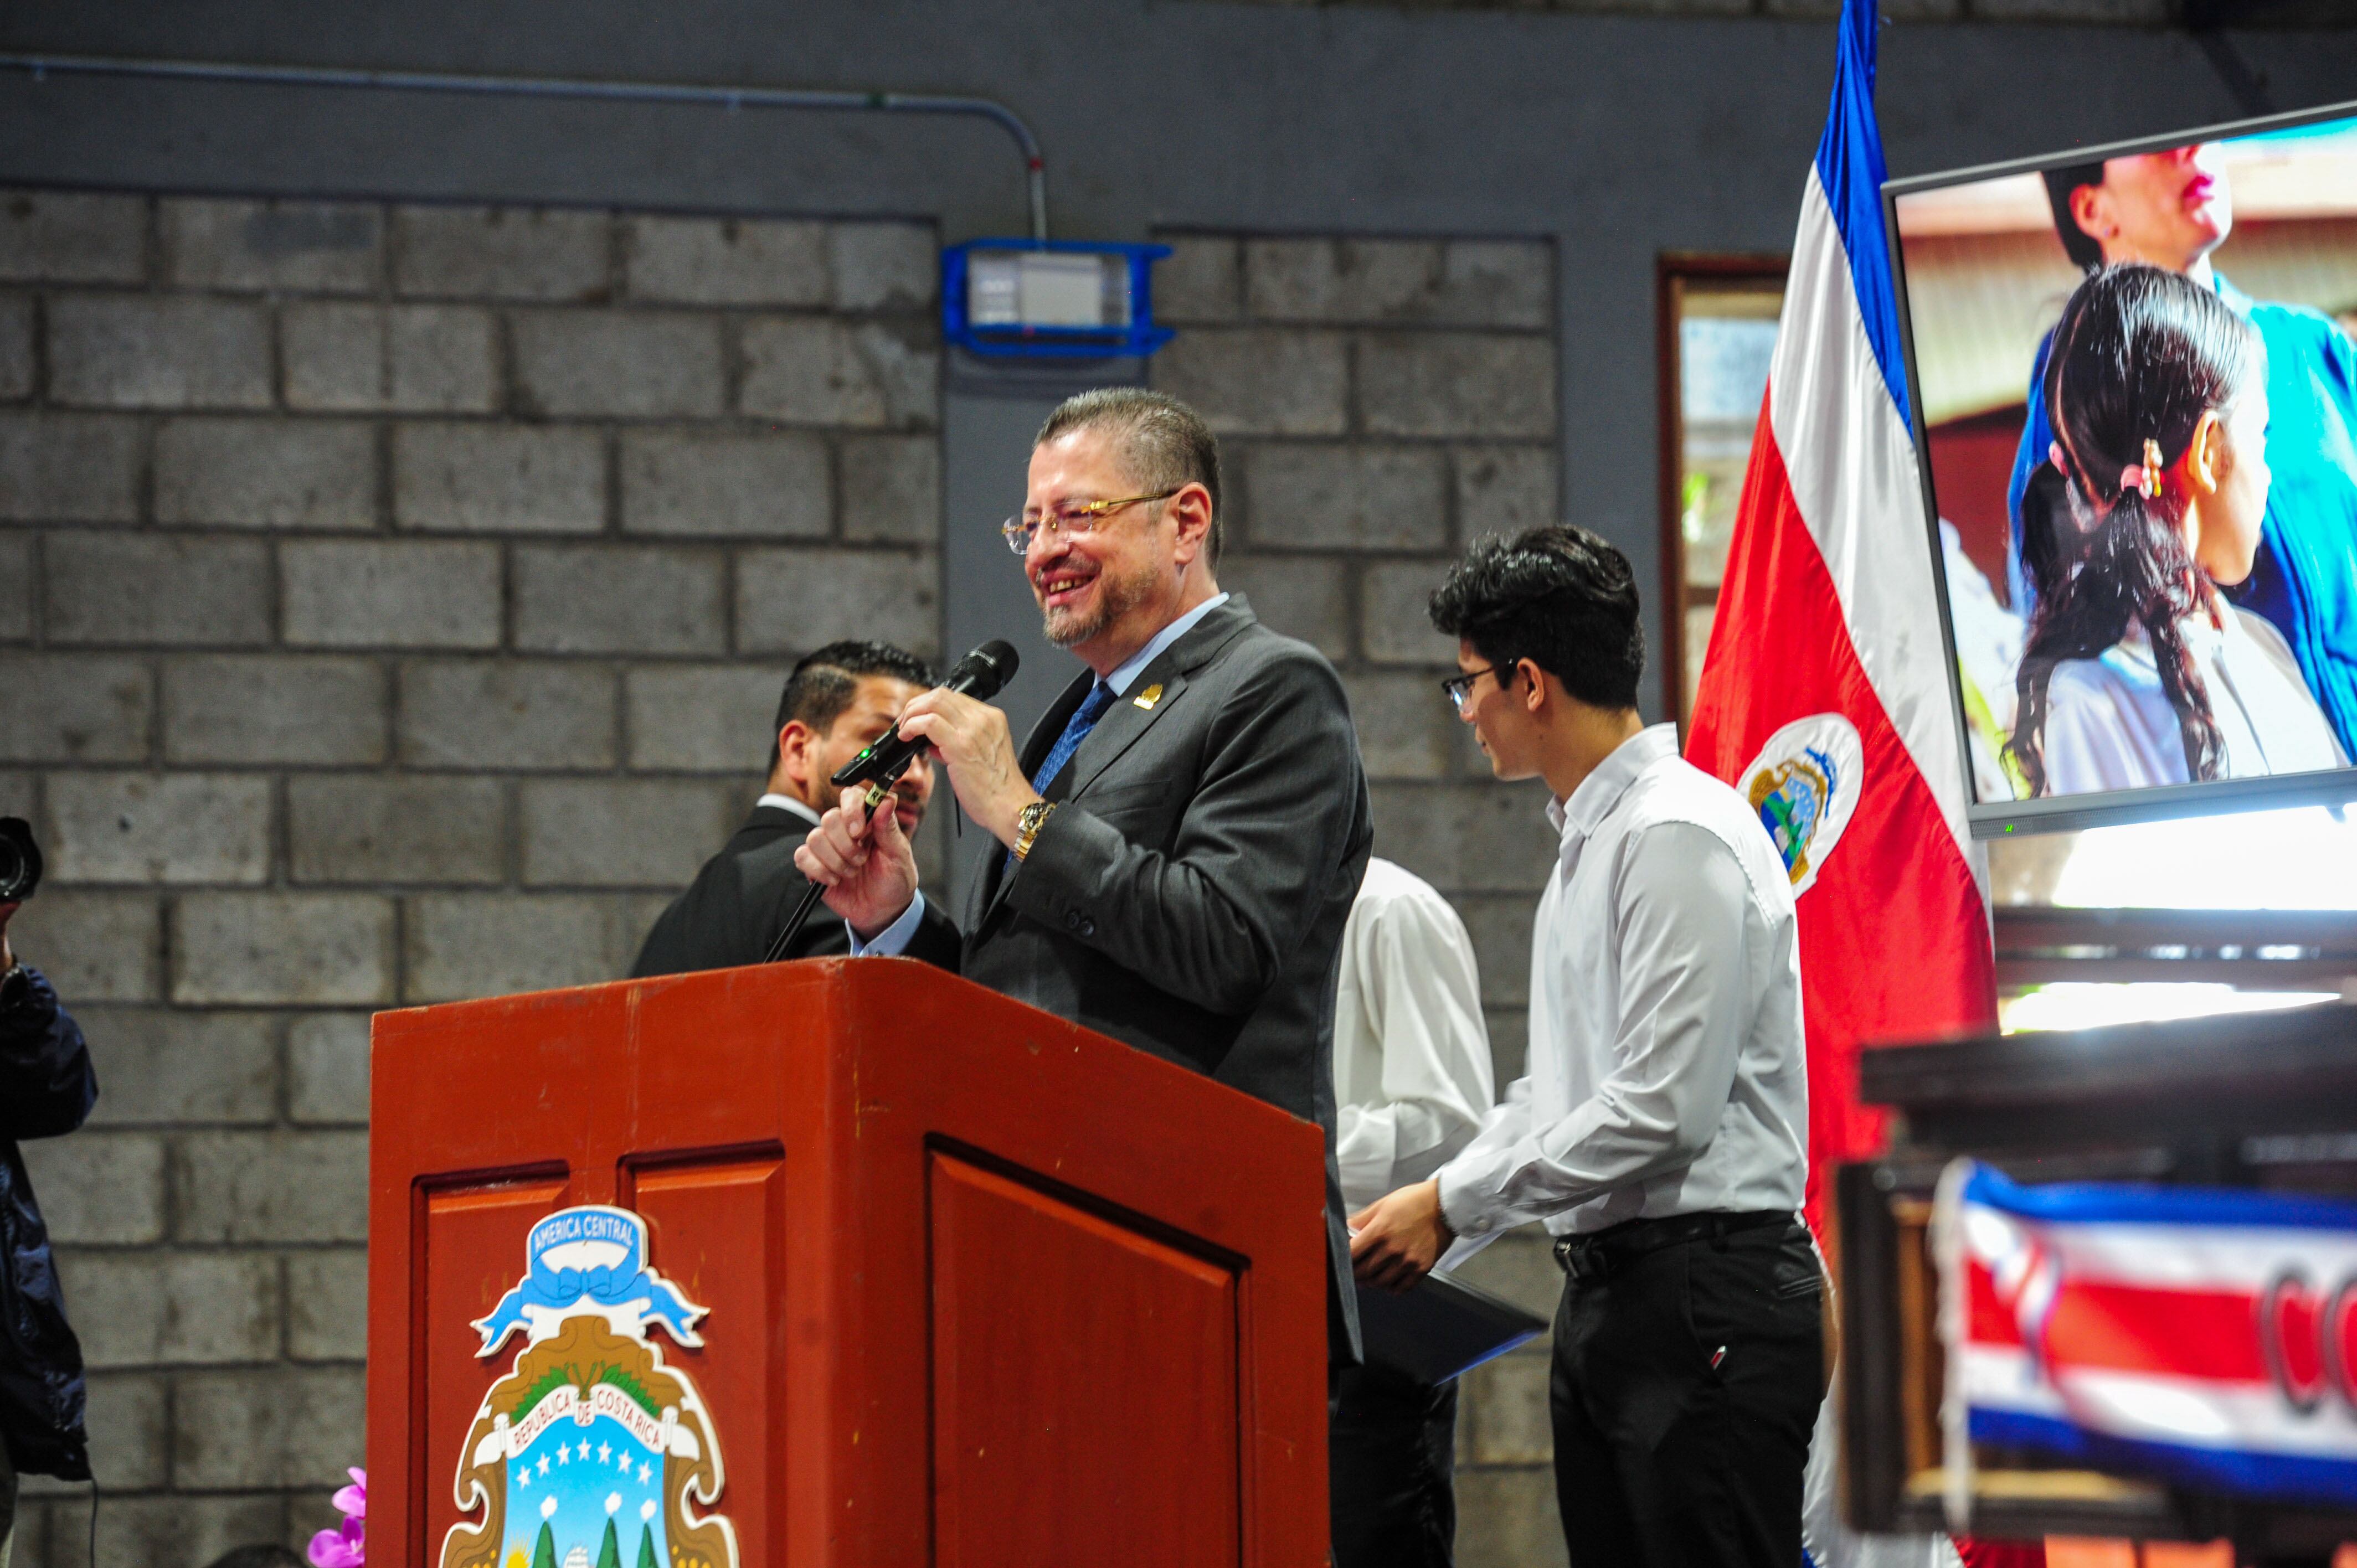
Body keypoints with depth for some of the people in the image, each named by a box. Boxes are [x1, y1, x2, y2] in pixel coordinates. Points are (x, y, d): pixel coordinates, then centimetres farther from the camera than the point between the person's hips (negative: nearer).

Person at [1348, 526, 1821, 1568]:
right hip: (1608, 1290, 10)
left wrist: (1452, 1205, -12)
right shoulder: (1588, 843, 19)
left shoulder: (1679, 838, -13)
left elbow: (1663, 1109, -19)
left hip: (1706, 1303, -10)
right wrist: (1417, 1224, 12)